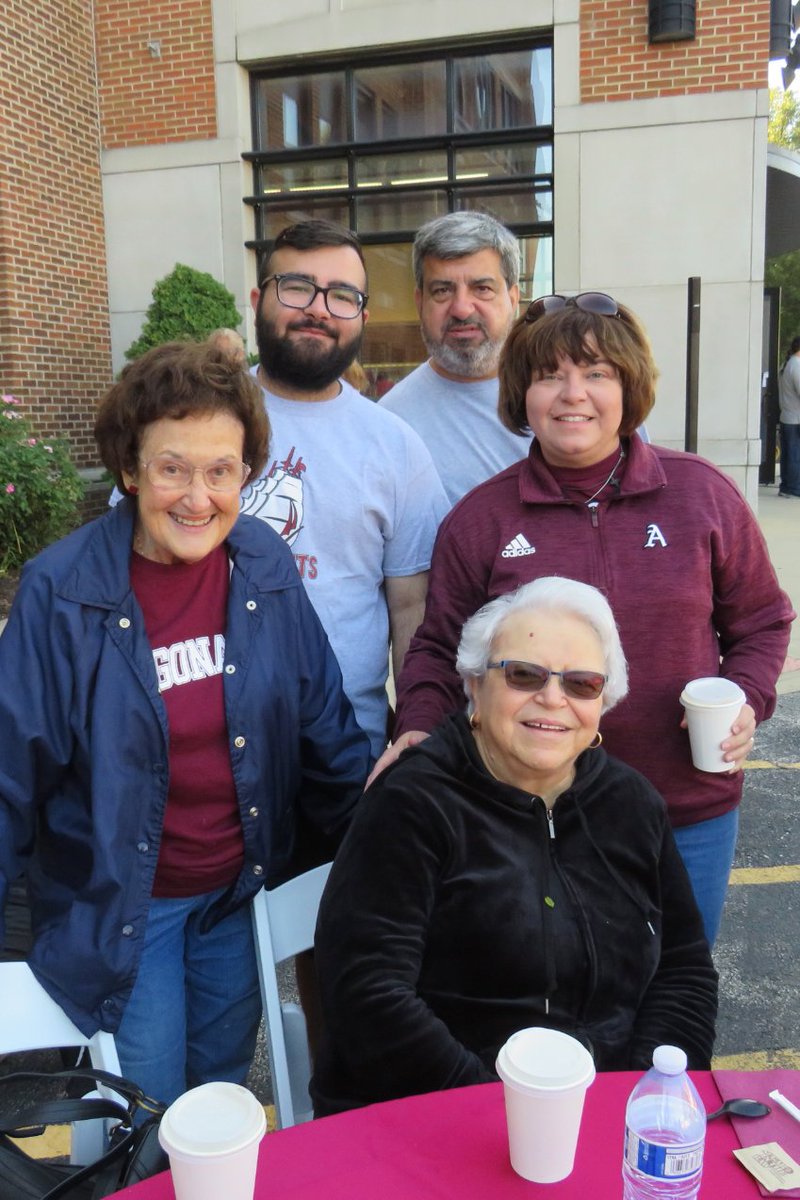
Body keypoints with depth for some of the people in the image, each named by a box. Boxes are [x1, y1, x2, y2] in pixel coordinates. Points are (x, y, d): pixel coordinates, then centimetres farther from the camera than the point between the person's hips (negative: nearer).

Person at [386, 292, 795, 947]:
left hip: (690, 813, 1)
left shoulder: (703, 494, -1)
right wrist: (418, 728, -12)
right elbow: (441, 648, 4)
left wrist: (747, 701, -8)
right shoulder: (478, 518, -2)